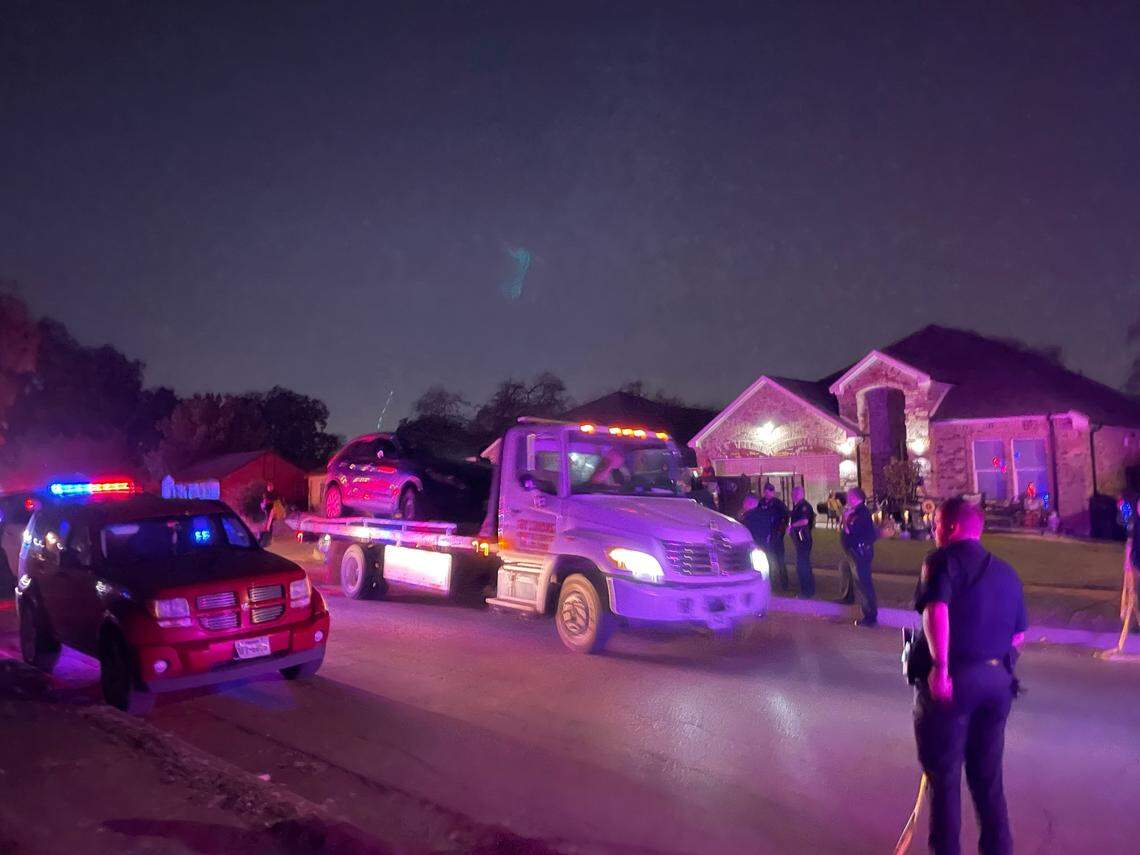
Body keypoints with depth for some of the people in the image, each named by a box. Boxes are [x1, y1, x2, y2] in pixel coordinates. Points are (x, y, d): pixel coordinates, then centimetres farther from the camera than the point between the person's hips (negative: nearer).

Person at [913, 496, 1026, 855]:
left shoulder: (945, 559, -7)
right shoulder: (1005, 571, 14)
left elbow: (936, 609, -25)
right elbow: (1018, 635, 16)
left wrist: (941, 665, -28)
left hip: (953, 679, -6)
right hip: (998, 680, 6)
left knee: (943, 774, 9)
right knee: (988, 776, 20)